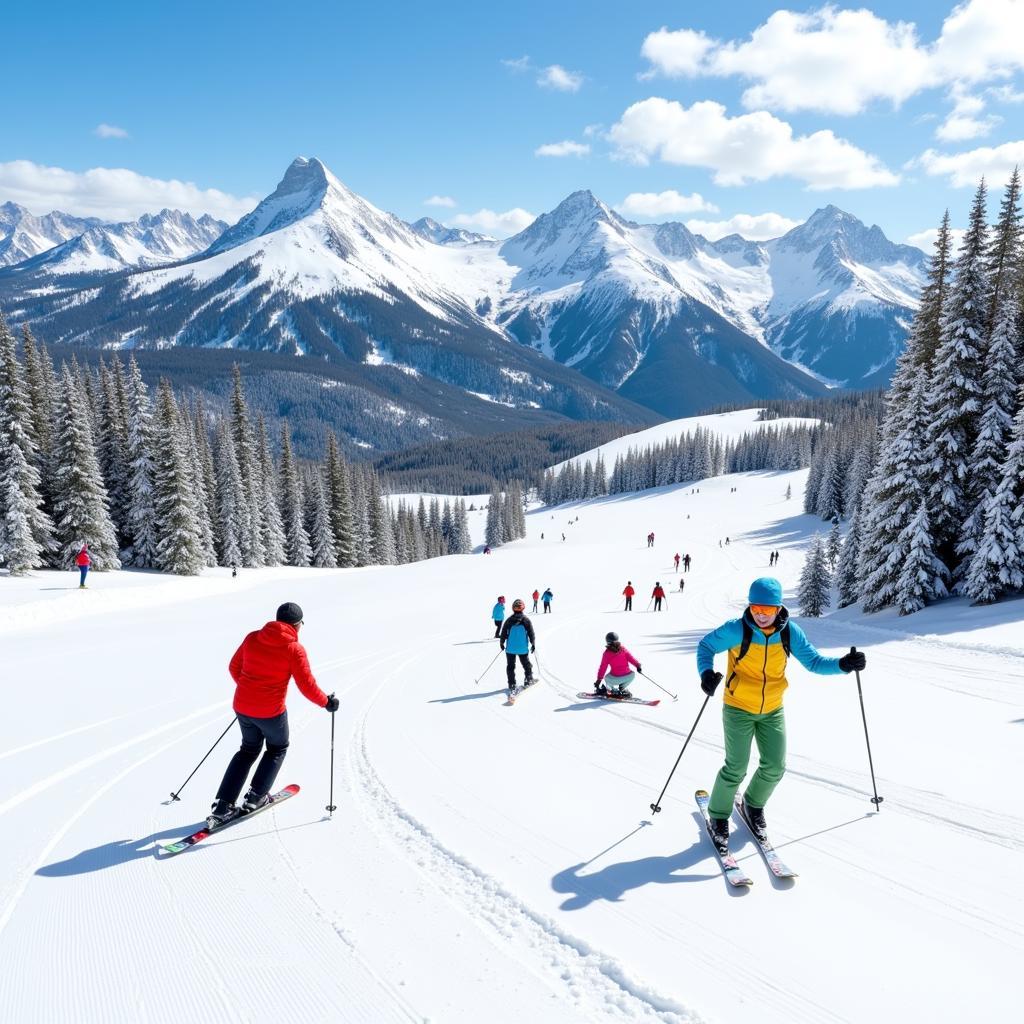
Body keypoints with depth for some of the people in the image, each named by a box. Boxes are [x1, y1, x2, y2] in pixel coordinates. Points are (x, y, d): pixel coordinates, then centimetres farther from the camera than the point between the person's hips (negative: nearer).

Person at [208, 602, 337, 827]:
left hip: (242, 705, 5)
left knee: (249, 749, 25)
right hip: (270, 711, -5)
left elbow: (234, 667, 10)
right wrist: (326, 702, 4)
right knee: (278, 749, 24)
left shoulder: (252, 638, 1)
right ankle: (255, 797, 23)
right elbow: (307, 685, -12)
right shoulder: (294, 649, -14)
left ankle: (223, 806, 19)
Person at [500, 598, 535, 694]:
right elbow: (531, 634, -4)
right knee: (526, 664, 19)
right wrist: (533, 644, 9)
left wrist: (502, 643, 16)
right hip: (523, 649, -1)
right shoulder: (526, 620, -7)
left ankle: (512, 685, 4)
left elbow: (503, 633, 2)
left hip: (510, 648, 1)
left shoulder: (509, 620, -4)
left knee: (510, 666, 8)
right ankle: (528, 680, 26)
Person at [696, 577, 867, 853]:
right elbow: (706, 646, -7)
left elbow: (813, 661, -4)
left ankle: (753, 804, 36)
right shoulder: (736, 630, -20)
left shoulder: (790, 632, -10)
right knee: (736, 768, -7)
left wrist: (842, 664, -21)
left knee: (775, 768, 6)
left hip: (772, 711, 4)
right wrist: (706, 672, -25)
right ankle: (718, 817, 16)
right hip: (738, 708, -4)